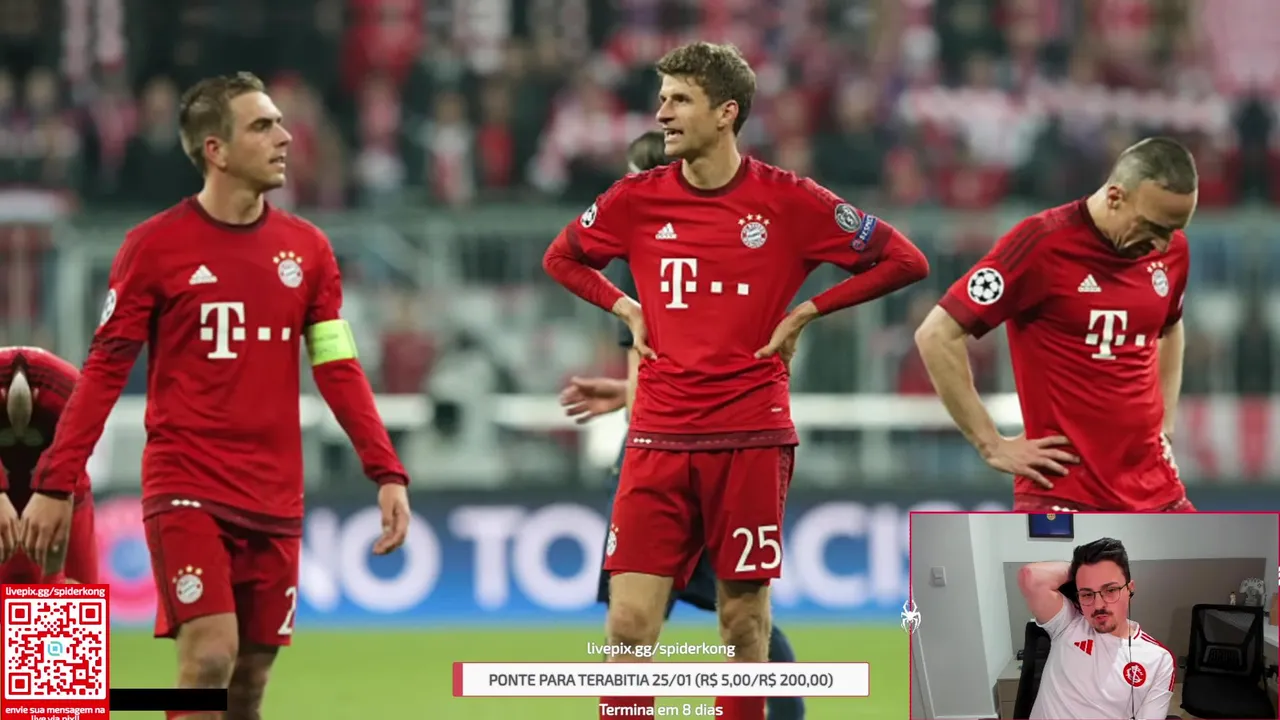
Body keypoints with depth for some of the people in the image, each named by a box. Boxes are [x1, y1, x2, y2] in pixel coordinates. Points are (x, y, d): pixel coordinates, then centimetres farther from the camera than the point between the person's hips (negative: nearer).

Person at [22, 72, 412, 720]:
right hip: (186, 489, -4)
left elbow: (338, 370, 8)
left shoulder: (306, 249, 8)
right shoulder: (155, 246, -3)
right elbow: (104, 369, -2)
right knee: (210, 655, -18)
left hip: (274, 498, 4)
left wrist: (386, 473, -3)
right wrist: (55, 483, -6)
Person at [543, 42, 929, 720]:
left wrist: (805, 313, 0)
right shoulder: (637, 199, 5)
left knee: (744, 621, 3)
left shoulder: (788, 201, -2)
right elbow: (561, 258, 24)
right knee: (630, 622, -7)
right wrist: (625, 308, 9)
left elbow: (903, 261, 4)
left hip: (751, 439, -2)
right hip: (658, 439, 2)